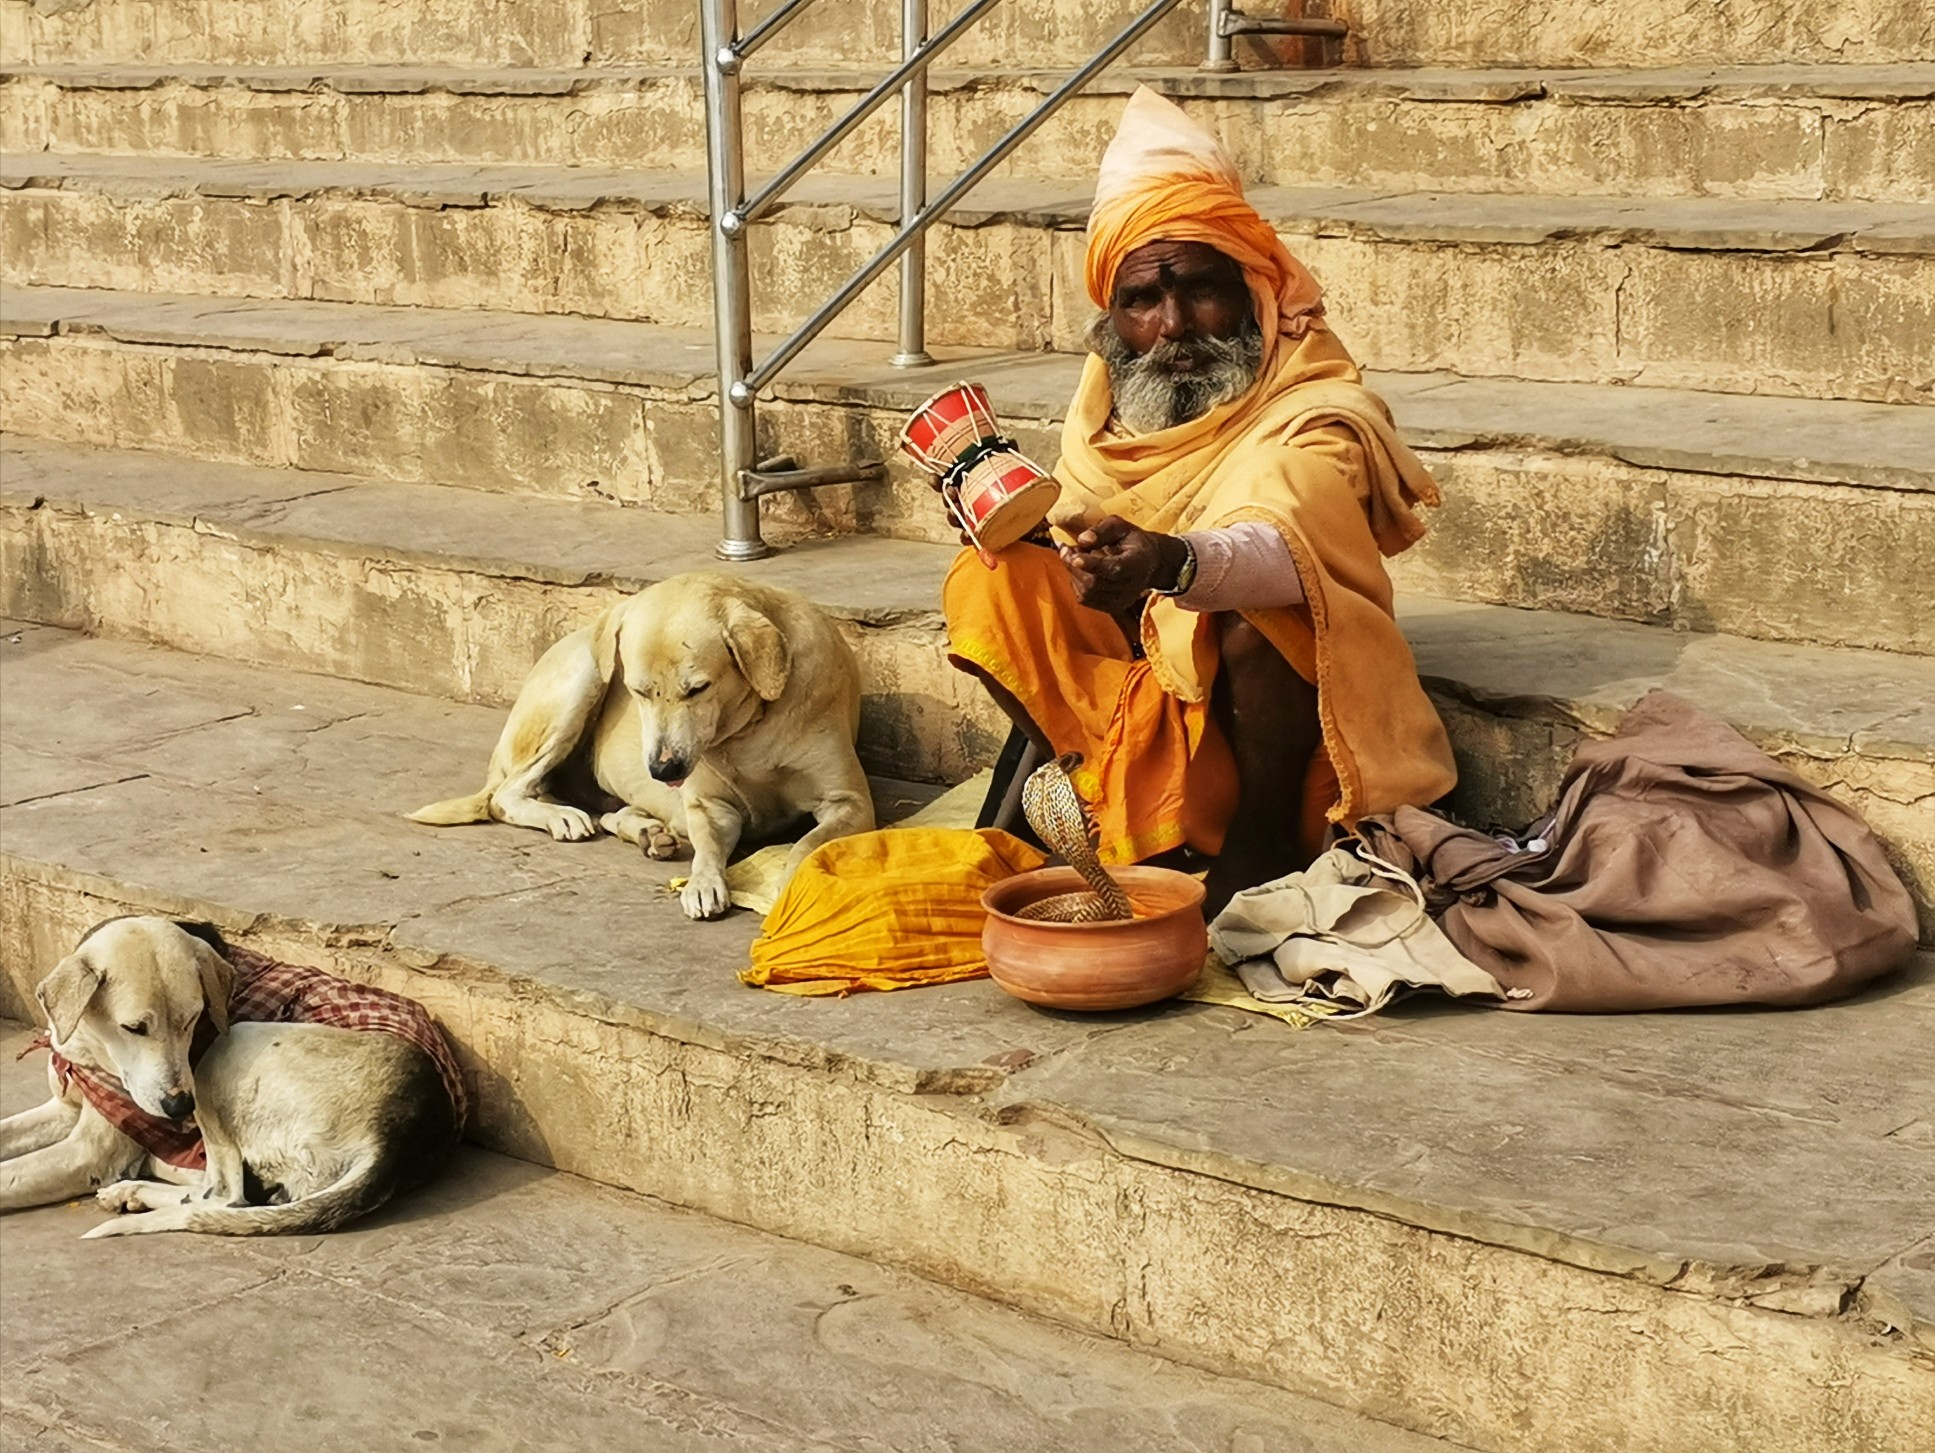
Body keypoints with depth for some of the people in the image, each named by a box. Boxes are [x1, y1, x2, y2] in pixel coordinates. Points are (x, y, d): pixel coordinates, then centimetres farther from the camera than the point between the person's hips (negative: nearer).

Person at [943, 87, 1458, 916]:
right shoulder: (1109, 400, -1)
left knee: (1257, 614, -36)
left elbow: (1286, 547, -41)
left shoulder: (1319, 419, -21)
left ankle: (1266, 837, -12)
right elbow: (1081, 540, 7)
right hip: (1144, 677, 6)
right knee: (991, 584, -12)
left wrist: (1172, 563, -61)